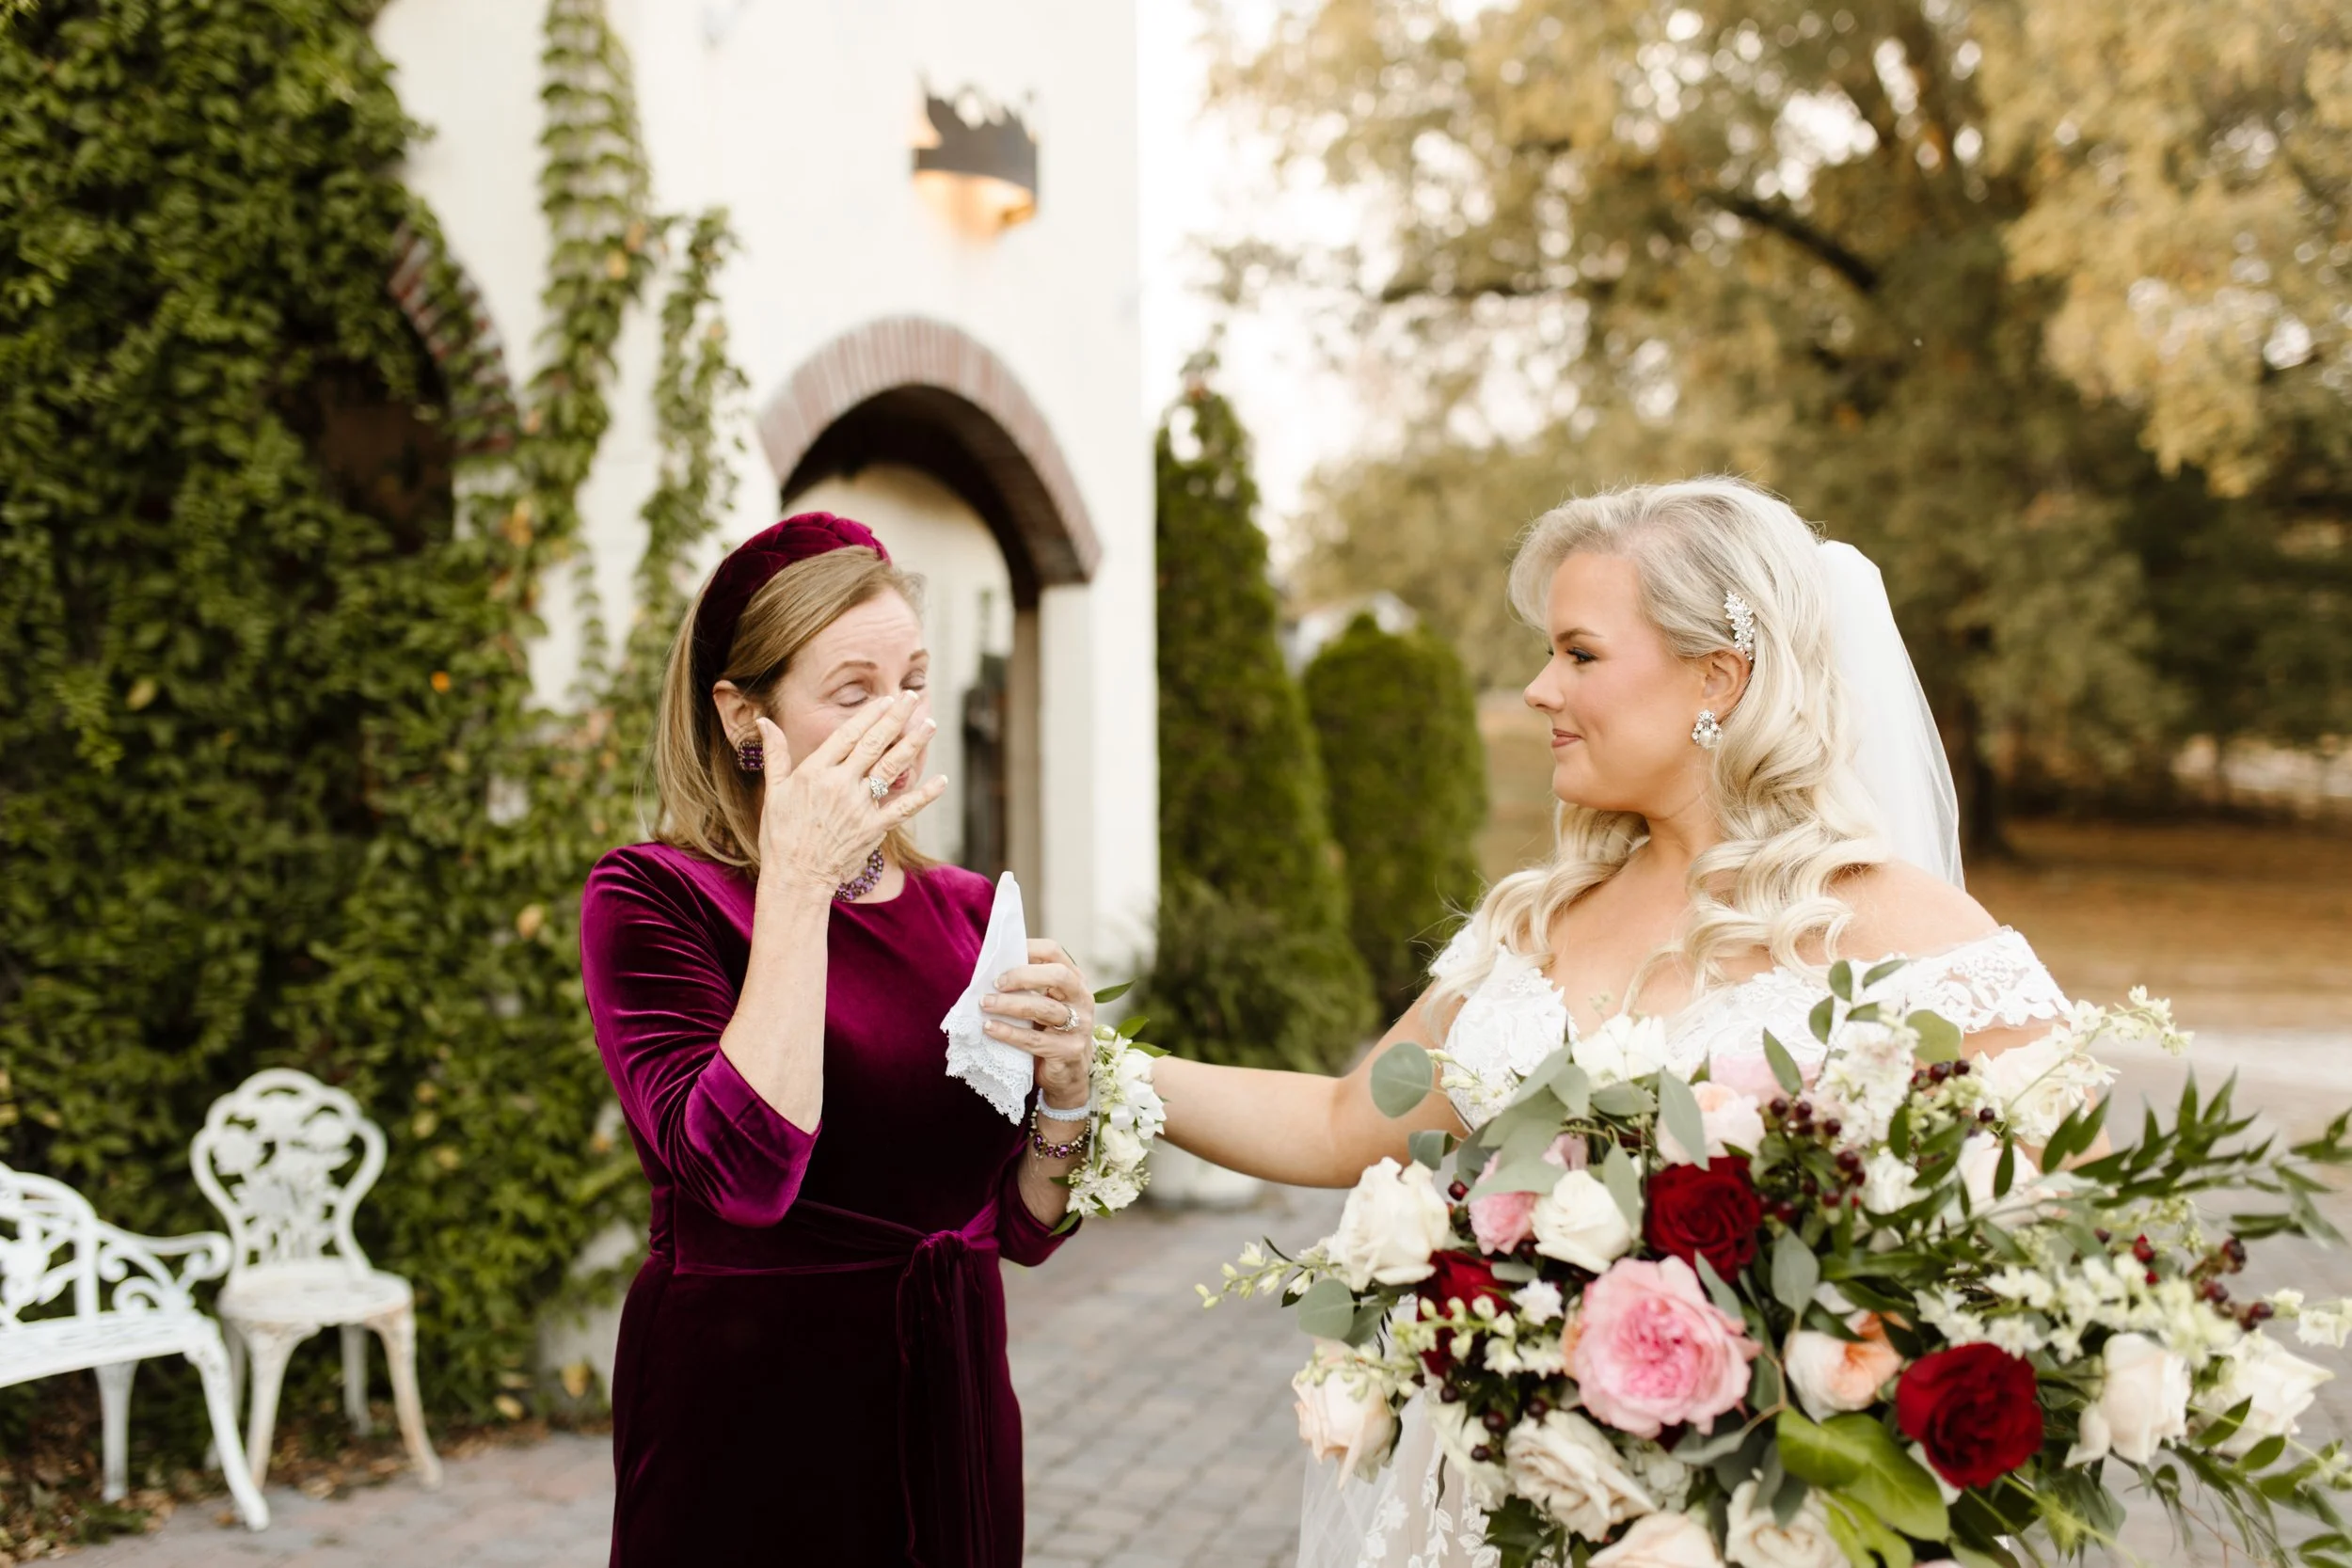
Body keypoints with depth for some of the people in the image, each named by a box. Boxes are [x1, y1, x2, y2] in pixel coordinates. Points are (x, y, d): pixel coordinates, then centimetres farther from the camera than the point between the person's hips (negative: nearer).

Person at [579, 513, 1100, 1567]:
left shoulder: (966, 911, 6)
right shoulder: (650, 897, -10)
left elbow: (1027, 1226, 4)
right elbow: (744, 1170, -25)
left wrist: (1064, 1086, -15)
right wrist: (798, 885, -22)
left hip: (952, 1416, 5)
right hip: (752, 1423, -5)